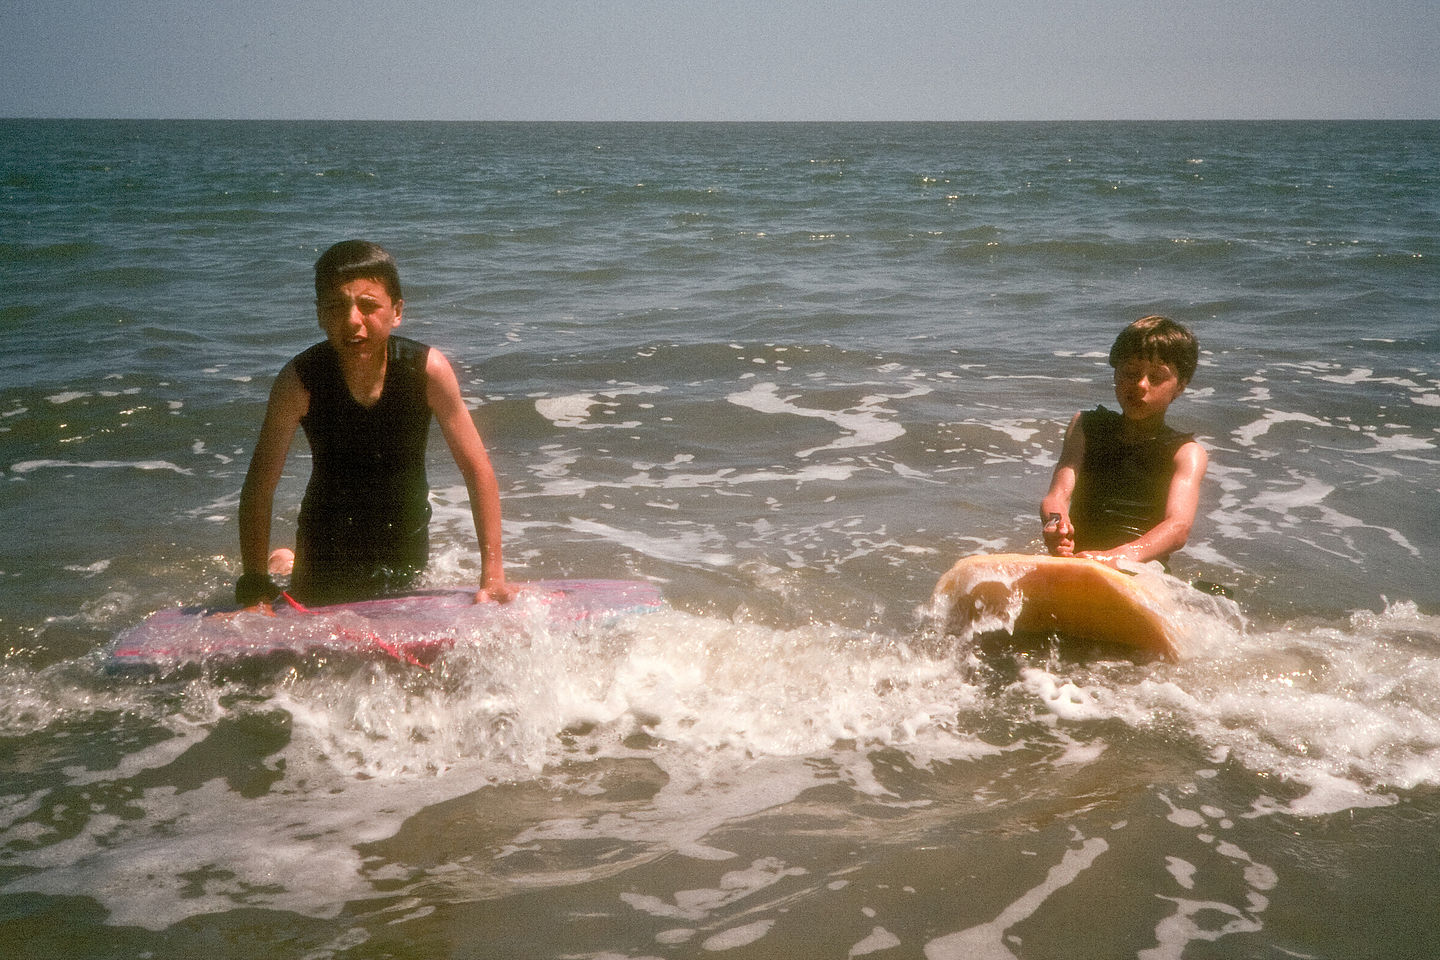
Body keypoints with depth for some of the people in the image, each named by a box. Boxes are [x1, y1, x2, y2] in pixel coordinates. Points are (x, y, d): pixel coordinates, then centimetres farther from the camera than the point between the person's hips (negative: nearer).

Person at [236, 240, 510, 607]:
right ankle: (284, 567, 45)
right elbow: (258, 488, -18)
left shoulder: (426, 370, -25)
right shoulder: (299, 382, -26)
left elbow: (477, 469, -16)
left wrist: (492, 574, -19)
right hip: (328, 541, -2)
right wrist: (255, 585, -24)